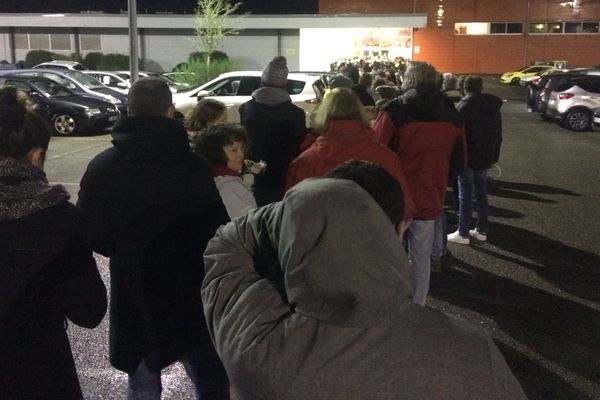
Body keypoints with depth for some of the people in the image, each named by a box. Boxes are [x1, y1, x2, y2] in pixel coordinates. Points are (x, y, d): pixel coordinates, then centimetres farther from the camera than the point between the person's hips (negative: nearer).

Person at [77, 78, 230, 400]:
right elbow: (216, 230, -17)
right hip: (191, 292, -2)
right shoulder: (192, 165, -17)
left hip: (133, 295, 3)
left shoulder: (100, 167, -6)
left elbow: (93, 236, -3)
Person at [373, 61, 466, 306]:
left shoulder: (394, 111, -13)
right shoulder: (452, 116, 3)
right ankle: (418, 308, 24)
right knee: (421, 256, 15)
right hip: (429, 198, 4)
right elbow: (458, 162, 12)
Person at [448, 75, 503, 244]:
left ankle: (463, 233, 3)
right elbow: (498, 135, 14)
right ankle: (482, 230, 20)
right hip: (485, 157, 7)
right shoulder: (494, 106, 10)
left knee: (465, 195, -1)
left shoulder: (464, 106, -12)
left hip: (468, 157, -6)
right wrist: (493, 157, 18)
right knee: (481, 193, 14)